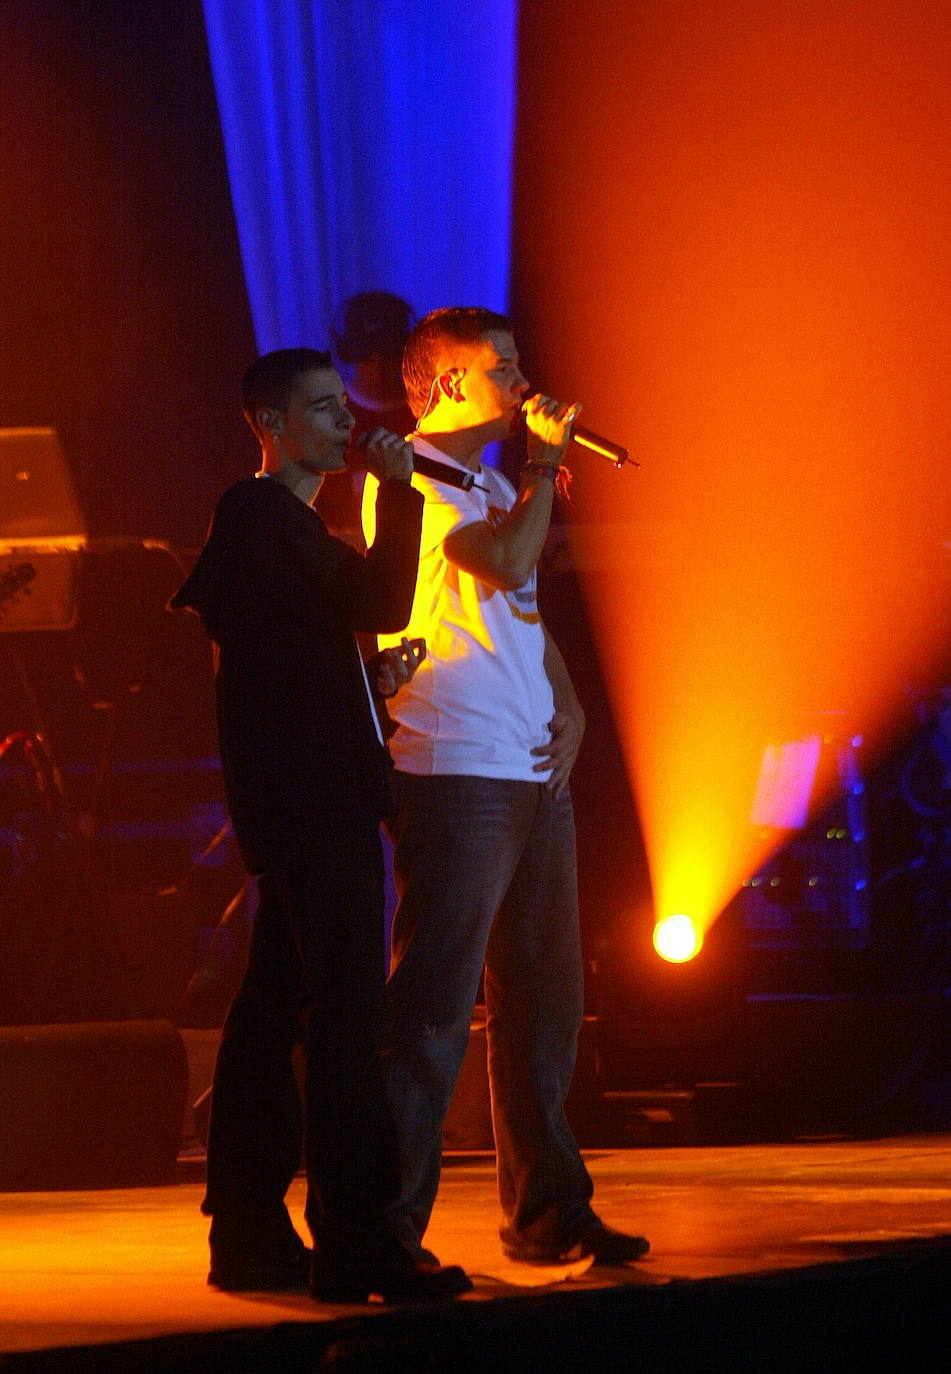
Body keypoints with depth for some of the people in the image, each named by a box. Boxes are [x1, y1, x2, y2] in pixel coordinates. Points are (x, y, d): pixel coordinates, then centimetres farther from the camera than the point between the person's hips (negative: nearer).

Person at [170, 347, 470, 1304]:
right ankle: (356, 1243, -17)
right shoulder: (260, 513, -10)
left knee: (273, 1009, 11)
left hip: (301, 800, 11)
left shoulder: (278, 520, 22)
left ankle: (248, 1234, 15)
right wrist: (397, 492, -11)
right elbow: (382, 604, -19)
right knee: (343, 1014, -14)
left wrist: (372, 673, 13)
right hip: (309, 796, -11)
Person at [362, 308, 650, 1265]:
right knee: (432, 1007, -11)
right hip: (455, 773, -9)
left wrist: (569, 709, 8)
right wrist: (546, 462, -7)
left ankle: (546, 1212, 19)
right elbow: (506, 562, -21)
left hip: (534, 773, 9)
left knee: (543, 1000, 12)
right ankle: (387, 1229, -9)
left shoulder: (493, 486, 22)